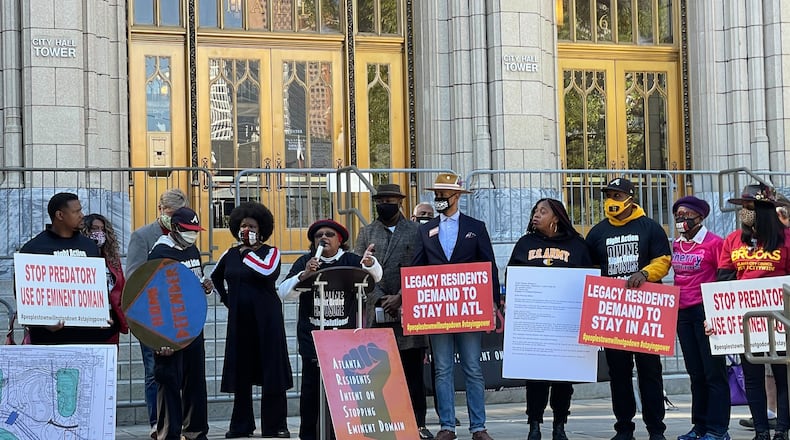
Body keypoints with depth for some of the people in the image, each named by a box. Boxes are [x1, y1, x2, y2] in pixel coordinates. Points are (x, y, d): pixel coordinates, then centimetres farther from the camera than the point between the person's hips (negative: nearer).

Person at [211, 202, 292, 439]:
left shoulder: (270, 252, -1)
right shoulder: (230, 255, 10)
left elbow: (268, 272, -23)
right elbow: (215, 277, 29)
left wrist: (248, 253, -11)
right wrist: (226, 298, 16)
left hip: (266, 320, -4)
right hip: (239, 320, 4)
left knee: (272, 371, -5)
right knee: (241, 373, 6)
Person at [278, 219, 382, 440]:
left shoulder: (351, 261, 5)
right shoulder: (305, 262, 6)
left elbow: (376, 276, -11)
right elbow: (283, 292, -4)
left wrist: (369, 263, -34)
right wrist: (304, 275, -21)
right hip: (312, 337, 0)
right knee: (312, 387, 2)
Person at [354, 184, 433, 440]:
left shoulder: (416, 231, 8)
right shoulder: (366, 233, 14)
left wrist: (399, 298, -11)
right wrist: (381, 298, -9)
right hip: (377, 314, 1)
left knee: (413, 372, 1)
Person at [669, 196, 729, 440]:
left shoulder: (714, 243, -9)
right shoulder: (676, 245, 11)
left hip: (706, 311, -7)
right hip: (683, 312, 7)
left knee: (714, 372, -3)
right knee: (695, 372, 11)